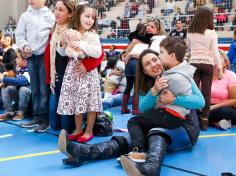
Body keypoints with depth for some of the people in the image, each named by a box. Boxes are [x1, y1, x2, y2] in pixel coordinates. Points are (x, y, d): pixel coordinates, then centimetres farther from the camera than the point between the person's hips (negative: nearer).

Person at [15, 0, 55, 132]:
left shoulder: (50, 15, 4)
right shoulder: (25, 16, 12)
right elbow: (19, 35, 11)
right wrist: (24, 45, -7)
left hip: (45, 55, -3)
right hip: (31, 56, 4)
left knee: (44, 89, -3)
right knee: (34, 89, 10)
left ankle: (44, 119, 3)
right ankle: (36, 117, 19)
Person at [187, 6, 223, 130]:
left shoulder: (190, 32, 2)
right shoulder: (211, 33, -6)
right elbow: (215, 52, -6)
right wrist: (220, 68, -1)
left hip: (194, 63, 2)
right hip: (207, 64, -2)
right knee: (206, 92, 4)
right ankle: (204, 121, 6)